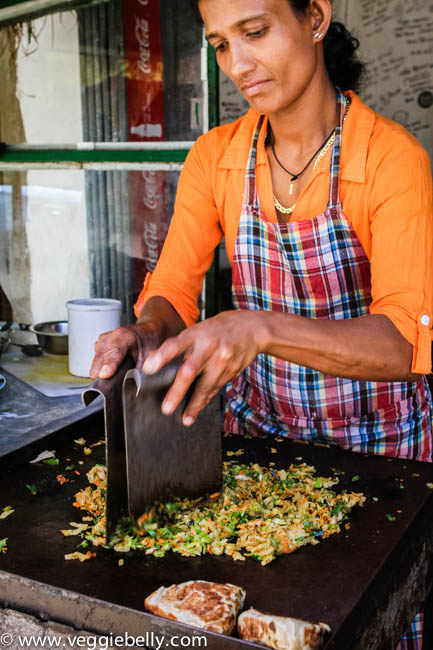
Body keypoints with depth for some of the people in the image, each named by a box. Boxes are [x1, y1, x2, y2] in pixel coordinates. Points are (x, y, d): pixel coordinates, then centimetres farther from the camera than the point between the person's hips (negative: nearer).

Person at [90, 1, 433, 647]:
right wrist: (147, 333, -28)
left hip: (377, 435, -3)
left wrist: (260, 328, -43)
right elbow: (173, 288, -4)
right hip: (258, 422, 4)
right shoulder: (215, 157, -4)